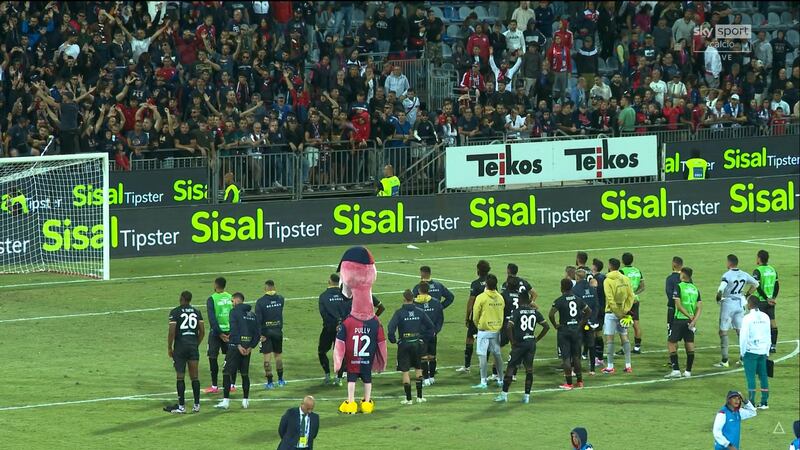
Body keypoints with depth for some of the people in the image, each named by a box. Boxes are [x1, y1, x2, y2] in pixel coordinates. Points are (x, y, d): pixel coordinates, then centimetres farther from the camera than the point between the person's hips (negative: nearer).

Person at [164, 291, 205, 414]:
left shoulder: (175, 312, -6)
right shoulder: (197, 312, 8)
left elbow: (172, 332, -11)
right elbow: (202, 331, 9)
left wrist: (169, 347, -1)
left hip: (180, 348, -4)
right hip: (193, 347, 4)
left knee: (180, 377, 0)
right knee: (194, 377, 7)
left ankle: (181, 406, 0)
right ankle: (197, 405, 6)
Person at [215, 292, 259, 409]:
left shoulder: (234, 312, -6)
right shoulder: (252, 314, 13)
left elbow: (234, 329, -17)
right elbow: (257, 333, 9)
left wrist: (238, 345, -18)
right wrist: (251, 346, 3)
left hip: (235, 346, -6)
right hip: (247, 346, 6)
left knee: (227, 372, -2)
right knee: (245, 374, 12)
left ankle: (226, 400, -6)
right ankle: (245, 400, 12)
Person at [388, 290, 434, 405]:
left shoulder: (399, 313, -10)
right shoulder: (420, 312, 0)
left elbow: (391, 327, -21)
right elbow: (431, 326, 2)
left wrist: (393, 339, -6)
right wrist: (423, 336, 11)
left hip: (404, 344, -3)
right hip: (417, 343, 3)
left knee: (405, 371, 3)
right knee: (418, 369, 18)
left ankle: (408, 398, 3)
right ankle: (419, 396, 17)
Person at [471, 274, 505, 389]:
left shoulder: (481, 297, -13)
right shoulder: (500, 298, 1)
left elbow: (475, 316, -7)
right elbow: (502, 313, 10)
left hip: (484, 331, -5)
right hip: (497, 330, 5)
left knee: (483, 356, -3)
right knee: (497, 355, 15)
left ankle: (483, 382, -6)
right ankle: (501, 379, 23)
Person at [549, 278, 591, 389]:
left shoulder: (559, 301, -11)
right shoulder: (578, 299, 4)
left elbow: (551, 314, -22)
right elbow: (589, 311, 9)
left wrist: (555, 325, -8)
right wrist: (581, 323, 12)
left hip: (564, 330, -5)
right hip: (576, 329, 5)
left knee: (566, 357, 0)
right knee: (576, 356, 15)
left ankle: (569, 383, 0)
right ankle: (580, 381, 19)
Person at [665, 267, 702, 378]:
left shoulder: (679, 287, -6)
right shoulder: (695, 289, 10)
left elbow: (678, 305, -14)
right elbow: (699, 307, 2)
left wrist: (689, 316, -10)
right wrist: (694, 320, -6)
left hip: (680, 319, -5)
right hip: (690, 322, 5)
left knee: (671, 343, 2)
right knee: (689, 345, 9)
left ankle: (676, 370, -6)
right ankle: (688, 371, 11)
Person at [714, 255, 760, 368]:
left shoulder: (727, 275, -16)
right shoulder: (744, 275, 4)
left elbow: (721, 289, -28)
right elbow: (755, 284, 17)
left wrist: (718, 298, -8)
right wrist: (746, 295, 21)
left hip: (728, 303, -6)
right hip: (740, 304, 6)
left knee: (723, 331, 1)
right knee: (740, 331, 14)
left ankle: (725, 360, -1)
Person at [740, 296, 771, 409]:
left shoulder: (747, 318, -11)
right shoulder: (765, 317, 7)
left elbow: (743, 336, -10)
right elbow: (768, 336, 12)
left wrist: (742, 352, -2)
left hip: (751, 350, -5)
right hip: (763, 351, 5)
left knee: (750, 377, -3)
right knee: (763, 376, 9)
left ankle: (751, 403, -5)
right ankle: (764, 402, 10)